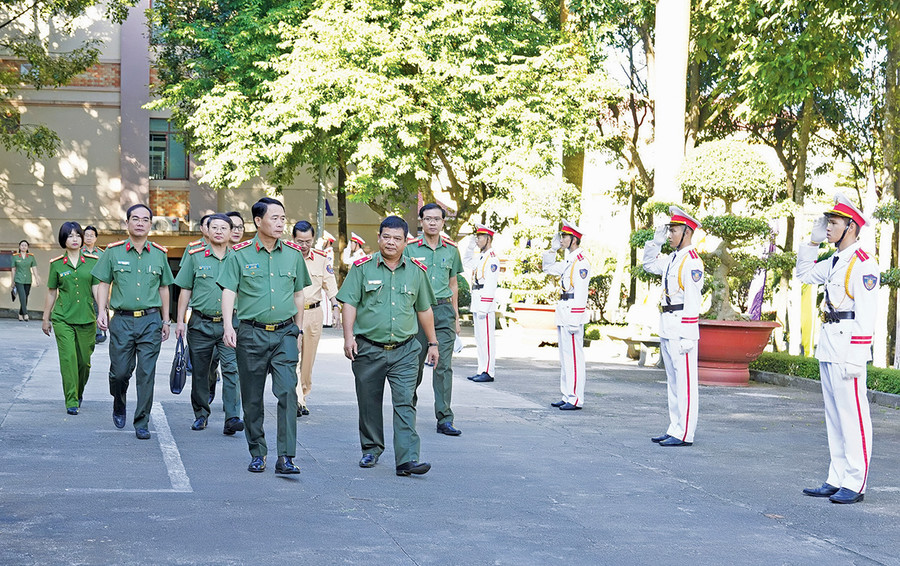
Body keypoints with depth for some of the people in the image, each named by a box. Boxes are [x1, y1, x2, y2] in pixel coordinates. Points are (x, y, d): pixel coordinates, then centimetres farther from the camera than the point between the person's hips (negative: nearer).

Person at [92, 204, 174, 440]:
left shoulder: (159, 254, 8)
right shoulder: (113, 252, 4)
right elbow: (104, 284, 8)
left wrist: (165, 321, 14)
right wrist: (101, 312, -4)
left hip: (151, 320, 1)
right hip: (122, 320, -1)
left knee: (146, 374, -2)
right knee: (119, 371, 1)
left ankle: (142, 423, 6)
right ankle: (119, 403, 33)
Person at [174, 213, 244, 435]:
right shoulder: (195, 256, 5)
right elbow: (185, 290, 8)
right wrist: (180, 320, 3)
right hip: (200, 323, 1)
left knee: (232, 369, -13)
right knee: (200, 372, 9)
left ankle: (232, 418, -17)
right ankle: (201, 415, 24)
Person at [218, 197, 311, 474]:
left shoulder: (293, 254, 8)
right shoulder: (240, 254, 0)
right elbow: (229, 291, -2)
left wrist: (298, 331, 17)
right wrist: (228, 326, -15)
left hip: (285, 333, 1)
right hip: (252, 334, -1)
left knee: (287, 392, -11)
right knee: (252, 398, 6)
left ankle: (285, 457, -11)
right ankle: (257, 453, 21)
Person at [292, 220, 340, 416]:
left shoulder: (321, 258, 6)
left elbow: (329, 284, 11)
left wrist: (335, 305, -1)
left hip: (314, 312, 4)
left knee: (308, 357, 10)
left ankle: (303, 396, 23)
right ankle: (297, 400, -19)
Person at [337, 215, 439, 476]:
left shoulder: (416, 271, 8)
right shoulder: (362, 268, 1)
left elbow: (424, 309, 16)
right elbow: (349, 303, -1)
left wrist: (433, 343, 16)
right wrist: (349, 336, -12)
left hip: (405, 350, 1)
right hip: (368, 349, 0)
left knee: (405, 403, -9)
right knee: (369, 403, 11)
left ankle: (407, 459, -13)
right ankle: (371, 450, 29)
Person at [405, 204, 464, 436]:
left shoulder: (451, 250, 10)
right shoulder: (410, 249, 0)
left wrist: (455, 315, 14)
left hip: (444, 309, 2)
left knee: (444, 366, -4)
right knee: (415, 363, 5)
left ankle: (445, 419, -4)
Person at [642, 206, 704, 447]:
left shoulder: (692, 262, -14)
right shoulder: (672, 258, 14)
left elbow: (692, 301, -18)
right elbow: (649, 264, 32)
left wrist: (686, 336, -21)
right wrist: (656, 241, 16)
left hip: (682, 330, -10)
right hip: (667, 330, 10)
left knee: (685, 382, -5)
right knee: (673, 381, 14)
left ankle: (684, 434, -3)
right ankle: (674, 429, 20)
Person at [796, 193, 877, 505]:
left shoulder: (863, 263, -13)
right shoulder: (835, 261, 14)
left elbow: (866, 315, -18)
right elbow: (804, 274, 32)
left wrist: (854, 357, -22)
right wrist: (813, 241, 19)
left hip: (848, 347, -10)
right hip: (829, 344, 10)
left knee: (852, 416, -5)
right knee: (834, 416, 12)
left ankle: (855, 485, -1)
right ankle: (837, 480, 18)